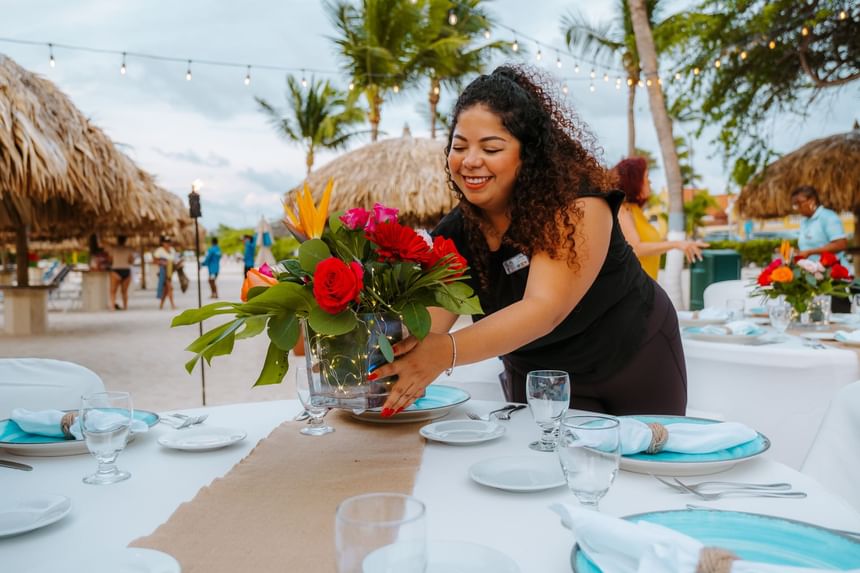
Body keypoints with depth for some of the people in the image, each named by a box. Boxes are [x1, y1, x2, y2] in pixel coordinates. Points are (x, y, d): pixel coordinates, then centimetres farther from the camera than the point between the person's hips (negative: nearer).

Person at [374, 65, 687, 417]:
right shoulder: (452, 235, -15)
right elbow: (424, 328, -24)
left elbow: (545, 308, -42)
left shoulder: (578, 203, -29)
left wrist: (447, 351, -57)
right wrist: (396, 364, -47)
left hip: (635, 366, -2)